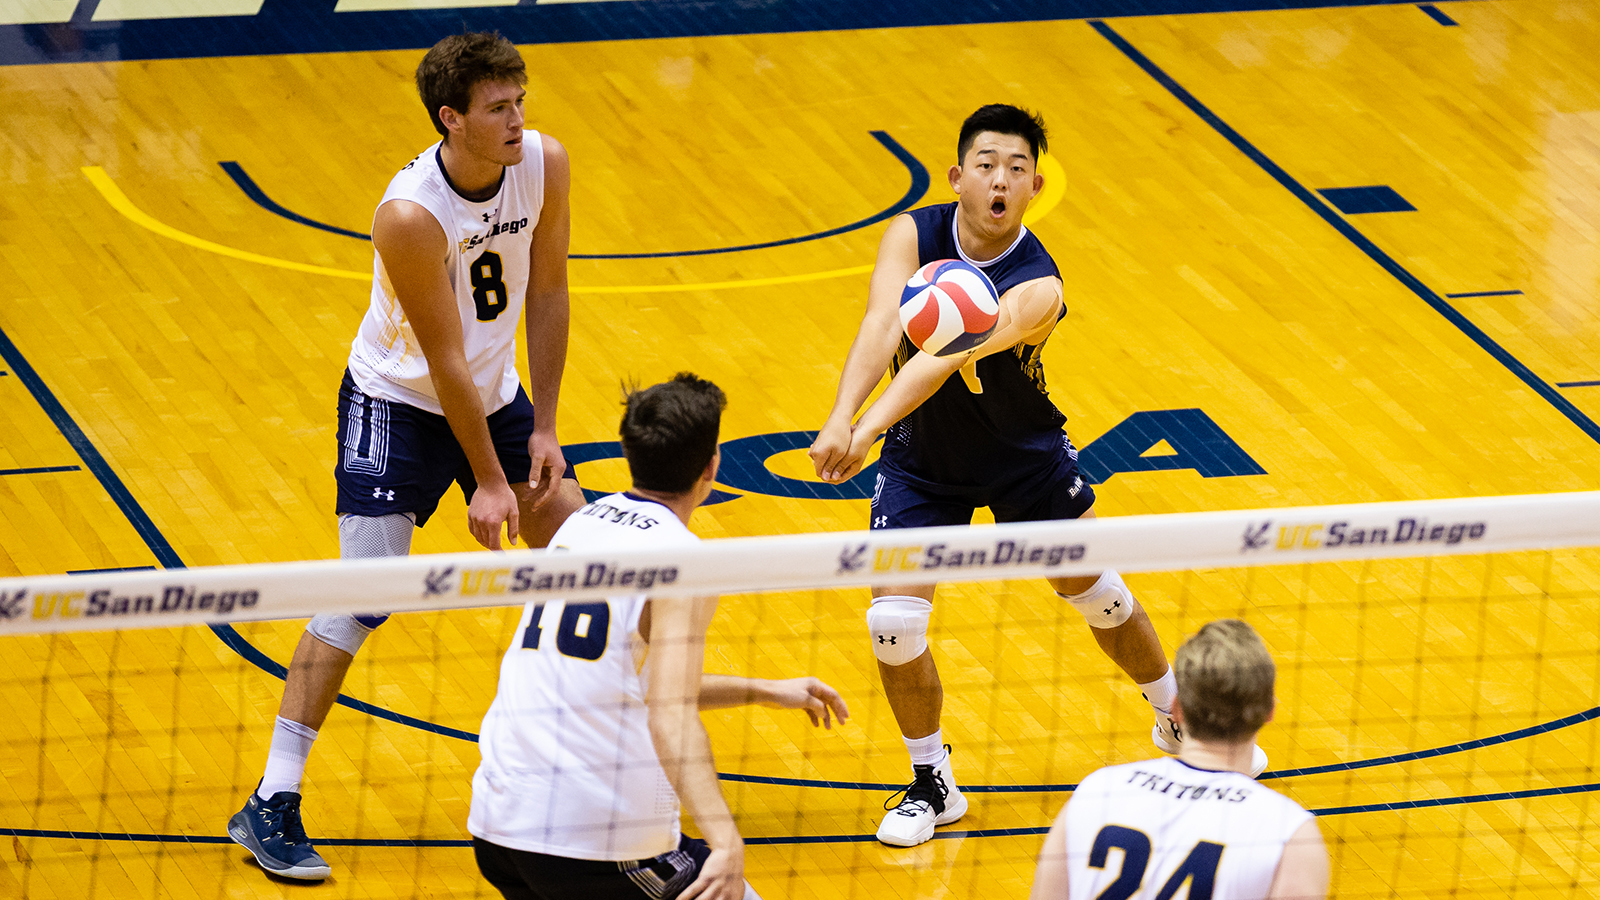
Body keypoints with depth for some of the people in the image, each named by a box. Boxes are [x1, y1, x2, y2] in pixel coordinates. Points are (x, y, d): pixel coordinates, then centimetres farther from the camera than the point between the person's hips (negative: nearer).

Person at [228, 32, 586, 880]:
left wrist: (542, 431, -5)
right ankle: (271, 805, -10)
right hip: (399, 403, -6)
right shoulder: (410, 216, -31)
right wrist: (487, 483, -19)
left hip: (497, 393, 6)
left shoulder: (544, 164, -14)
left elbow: (547, 295, -3)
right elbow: (445, 360, -25)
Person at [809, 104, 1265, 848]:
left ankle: (1178, 719, 41)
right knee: (893, 622, -11)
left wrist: (869, 428, -59)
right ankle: (932, 784, 12)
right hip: (923, 460, 1)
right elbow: (881, 329, -37)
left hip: (1025, 455, -1)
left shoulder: (1036, 289, -30)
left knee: (1100, 597, 13)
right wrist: (840, 419, -55)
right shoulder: (914, 235, -21)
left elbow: (941, 361, -45)